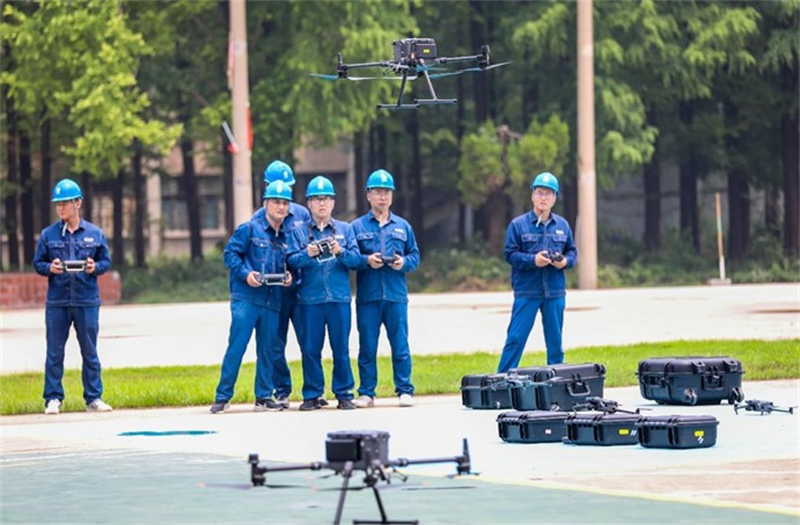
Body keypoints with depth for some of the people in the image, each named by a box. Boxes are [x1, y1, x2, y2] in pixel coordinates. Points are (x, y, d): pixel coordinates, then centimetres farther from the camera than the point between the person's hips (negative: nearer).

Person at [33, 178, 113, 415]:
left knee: (90, 352, 5)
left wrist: (95, 267, -12)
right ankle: (53, 398, 8)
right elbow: (37, 263, 7)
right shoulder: (48, 235, 4)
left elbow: (106, 262, 9)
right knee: (54, 353, 2)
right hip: (57, 302, 0)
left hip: (87, 301, 0)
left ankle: (93, 398, 12)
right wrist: (50, 268, -13)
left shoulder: (94, 233, 4)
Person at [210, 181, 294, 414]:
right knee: (236, 347, -8)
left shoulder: (286, 237, 15)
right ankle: (223, 396, -3)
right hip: (246, 298, -5)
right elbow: (230, 253, -2)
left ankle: (264, 397, 15)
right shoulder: (249, 229, 0)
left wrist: (288, 277, 2)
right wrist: (245, 273, -16)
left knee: (267, 350, 7)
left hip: (272, 302, 5)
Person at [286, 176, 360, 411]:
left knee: (341, 347, 1)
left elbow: (355, 259, 1)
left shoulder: (345, 229, 10)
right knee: (310, 349, 1)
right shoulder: (299, 232, 8)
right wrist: (307, 254, -20)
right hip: (310, 299, 0)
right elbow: (291, 261, -2)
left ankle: (344, 394, 8)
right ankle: (312, 395, 8)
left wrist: (340, 252, -18)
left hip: (339, 298, 0)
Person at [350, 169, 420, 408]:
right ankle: (366, 393, 8)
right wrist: (366, 261, -14)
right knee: (367, 347, 2)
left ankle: (405, 391, 7)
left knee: (400, 346, 0)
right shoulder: (357, 227, 6)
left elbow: (415, 256, 13)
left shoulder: (402, 226, 12)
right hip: (367, 296, -1)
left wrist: (404, 262, -7)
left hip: (396, 296, 1)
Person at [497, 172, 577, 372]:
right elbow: (510, 254, -5)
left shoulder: (562, 225, 8)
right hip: (526, 292, -3)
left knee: (555, 341, 9)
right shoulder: (518, 225, -2)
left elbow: (572, 251, 14)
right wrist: (533, 260, -19)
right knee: (516, 338, -6)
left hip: (555, 292, 3)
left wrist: (566, 261, -8)